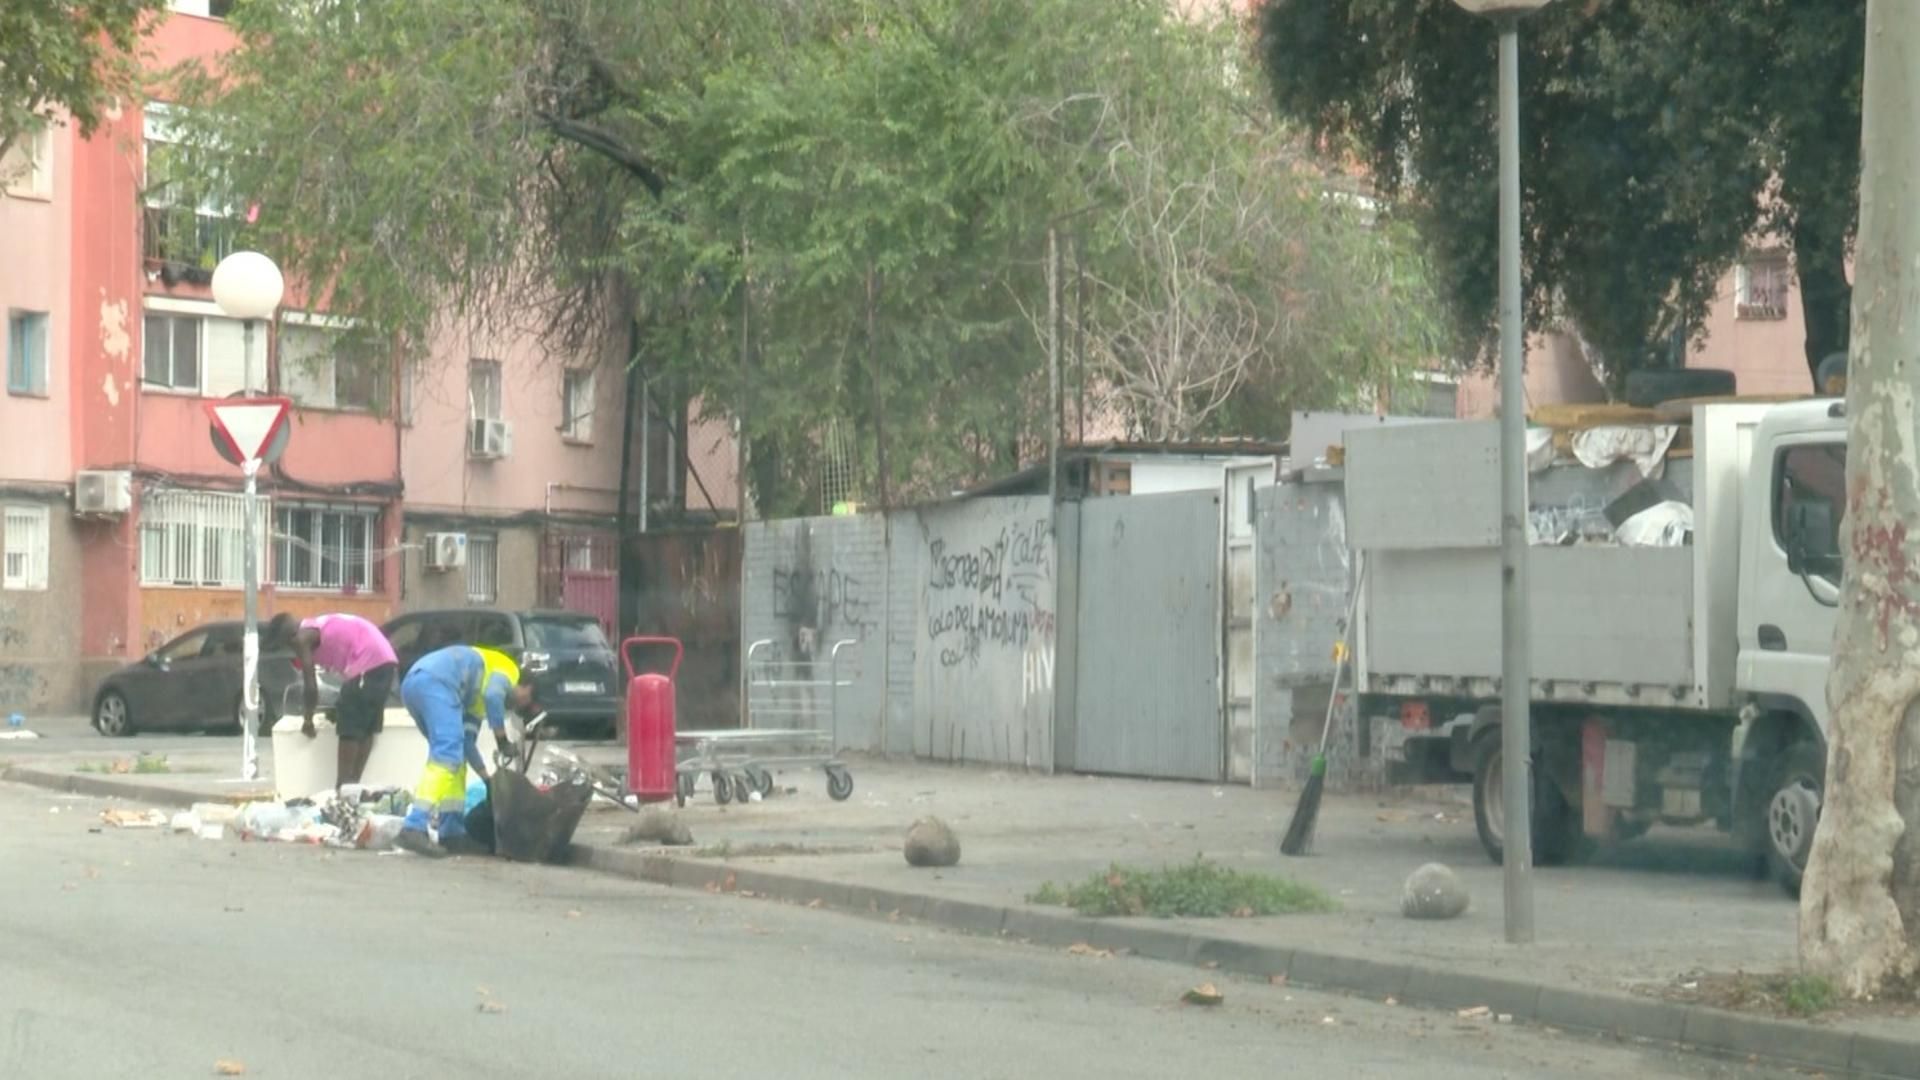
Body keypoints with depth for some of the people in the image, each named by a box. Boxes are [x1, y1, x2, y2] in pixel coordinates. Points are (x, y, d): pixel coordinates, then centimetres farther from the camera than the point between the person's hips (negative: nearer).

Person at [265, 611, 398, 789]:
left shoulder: (303, 637, 0)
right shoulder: (318, 628, 27)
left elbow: (310, 685, -2)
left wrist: (307, 719, 9)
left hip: (367, 662, -9)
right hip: (384, 659, 9)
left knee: (350, 728, -4)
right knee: (366, 727, 13)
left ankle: (343, 789, -5)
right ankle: (352, 785, 14)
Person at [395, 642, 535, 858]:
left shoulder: (478, 697, 37)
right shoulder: (508, 670, 14)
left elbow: (466, 740, 31)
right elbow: (493, 695, -9)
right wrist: (503, 740, 0)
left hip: (413, 684, 10)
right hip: (435, 681, -10)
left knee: (455, 758, 18)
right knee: (447, 756, -18)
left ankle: (452, 833, 12)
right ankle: (414, 829, -32)